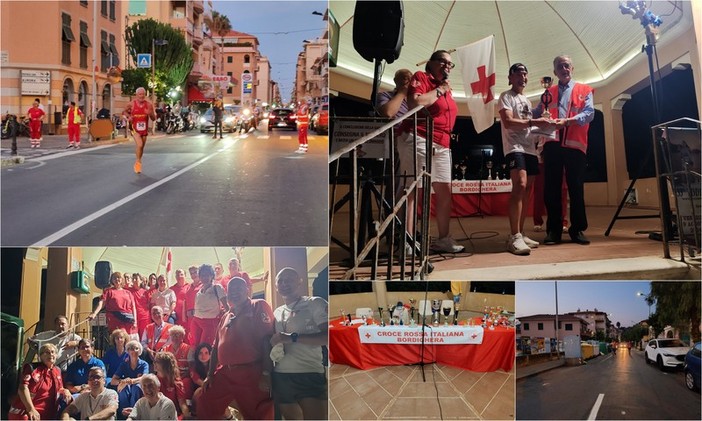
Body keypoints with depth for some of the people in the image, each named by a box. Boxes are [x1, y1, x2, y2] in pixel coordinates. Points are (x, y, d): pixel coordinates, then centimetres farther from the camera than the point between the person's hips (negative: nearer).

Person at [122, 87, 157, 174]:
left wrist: (150, 113, -24)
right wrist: (128, 116, -10)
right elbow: (125, 112, 11)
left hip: (144, 129, 3)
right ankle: (138, 162, -4)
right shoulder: (131, 104, -8)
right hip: (135, 128, -3)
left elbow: (154, 118, -3)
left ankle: (137, 163, 35)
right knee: (140, 145, -22)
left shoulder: (149, 104, -6)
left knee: (142, 147, 14)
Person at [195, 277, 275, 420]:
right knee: (205, 407, 11)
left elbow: (268, 339, -12)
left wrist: (266, 374, -19)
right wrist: (210, 375, 18)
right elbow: (216, 347, 24)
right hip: (224, 373, 7)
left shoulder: (258, 307, -2)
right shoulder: (226, 317, 21)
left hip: (251, 372, -7)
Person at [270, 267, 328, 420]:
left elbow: (328, 336, -13)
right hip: (281, 377, 6)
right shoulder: (277, 313, 19)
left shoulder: (315, 304, 0)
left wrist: (293, 337, -18)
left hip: (309, 375, -6)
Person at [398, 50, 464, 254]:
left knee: (445, 191, 7)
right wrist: (439, 90, -8)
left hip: (441, 145, 9)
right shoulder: (421, 77, 0)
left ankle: (443, 239, 14)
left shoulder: (446, 87, 23)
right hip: (418, 140, -9)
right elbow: (415, 103, -18)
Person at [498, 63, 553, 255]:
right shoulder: (506, 97, -1)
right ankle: (514, 237, -26)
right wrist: (533, 122, -20)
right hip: (514, 148, -9)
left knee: (527, 190, 4)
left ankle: (520, 234, 9)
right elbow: (508, 122, -15)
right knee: (520, 185, -24)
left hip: (530, 149, 9)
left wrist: (540, 124, 9)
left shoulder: (527, 100, 25)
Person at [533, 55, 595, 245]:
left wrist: (568, 121, -18)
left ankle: (577, 230, 7)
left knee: (576, 188, 0)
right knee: (551, 188, -1)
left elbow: (589, 112, -2)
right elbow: (537, 113, 12)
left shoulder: (584, 90, 13)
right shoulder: (549, 93, 20)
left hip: (575, 144, -2)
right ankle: (553, 230, 4)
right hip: (552, 143, 2)